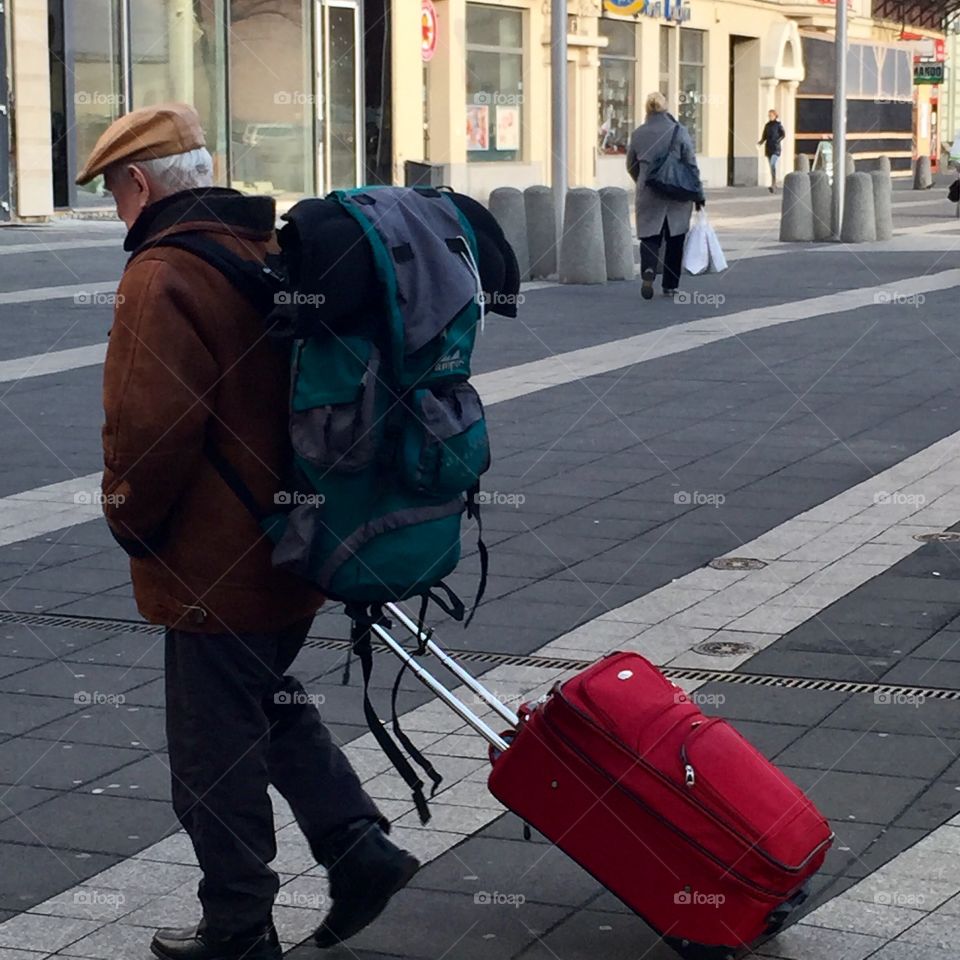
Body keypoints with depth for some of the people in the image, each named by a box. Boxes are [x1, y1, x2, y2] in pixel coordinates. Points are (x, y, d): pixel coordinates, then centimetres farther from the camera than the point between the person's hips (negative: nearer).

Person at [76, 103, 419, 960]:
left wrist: (131, 520, -8)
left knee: (214, 749, 5)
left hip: (212, 564, -9)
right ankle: (361, 850, 22)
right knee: (271, 703, 26)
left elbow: (149, 429, -26)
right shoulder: (274, 250, 9)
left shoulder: (162, 278, -20)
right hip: (293, 540, 9)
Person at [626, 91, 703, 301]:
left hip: (648, 195, 1)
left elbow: (631, 166, 13)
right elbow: (691, 164, -5)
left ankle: (648, 271, -23)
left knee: (650, 236, 6)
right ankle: (670, 285, 15)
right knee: (674, 240, 11)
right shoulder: (679, 131, -7)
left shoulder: (638, 134, 0)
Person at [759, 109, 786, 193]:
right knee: (771, 166, 8)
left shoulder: (778, 124, -4)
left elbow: (783, 134, -10)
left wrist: (777, 141, -22)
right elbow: (764, 136, 12)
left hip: (776, 148, -6)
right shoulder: (767, 125, 12)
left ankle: (773, 185, -27)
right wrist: (761, 141, -7)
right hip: (768, 148, 6)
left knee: (773, 165, -21)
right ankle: (774, 186, 16)